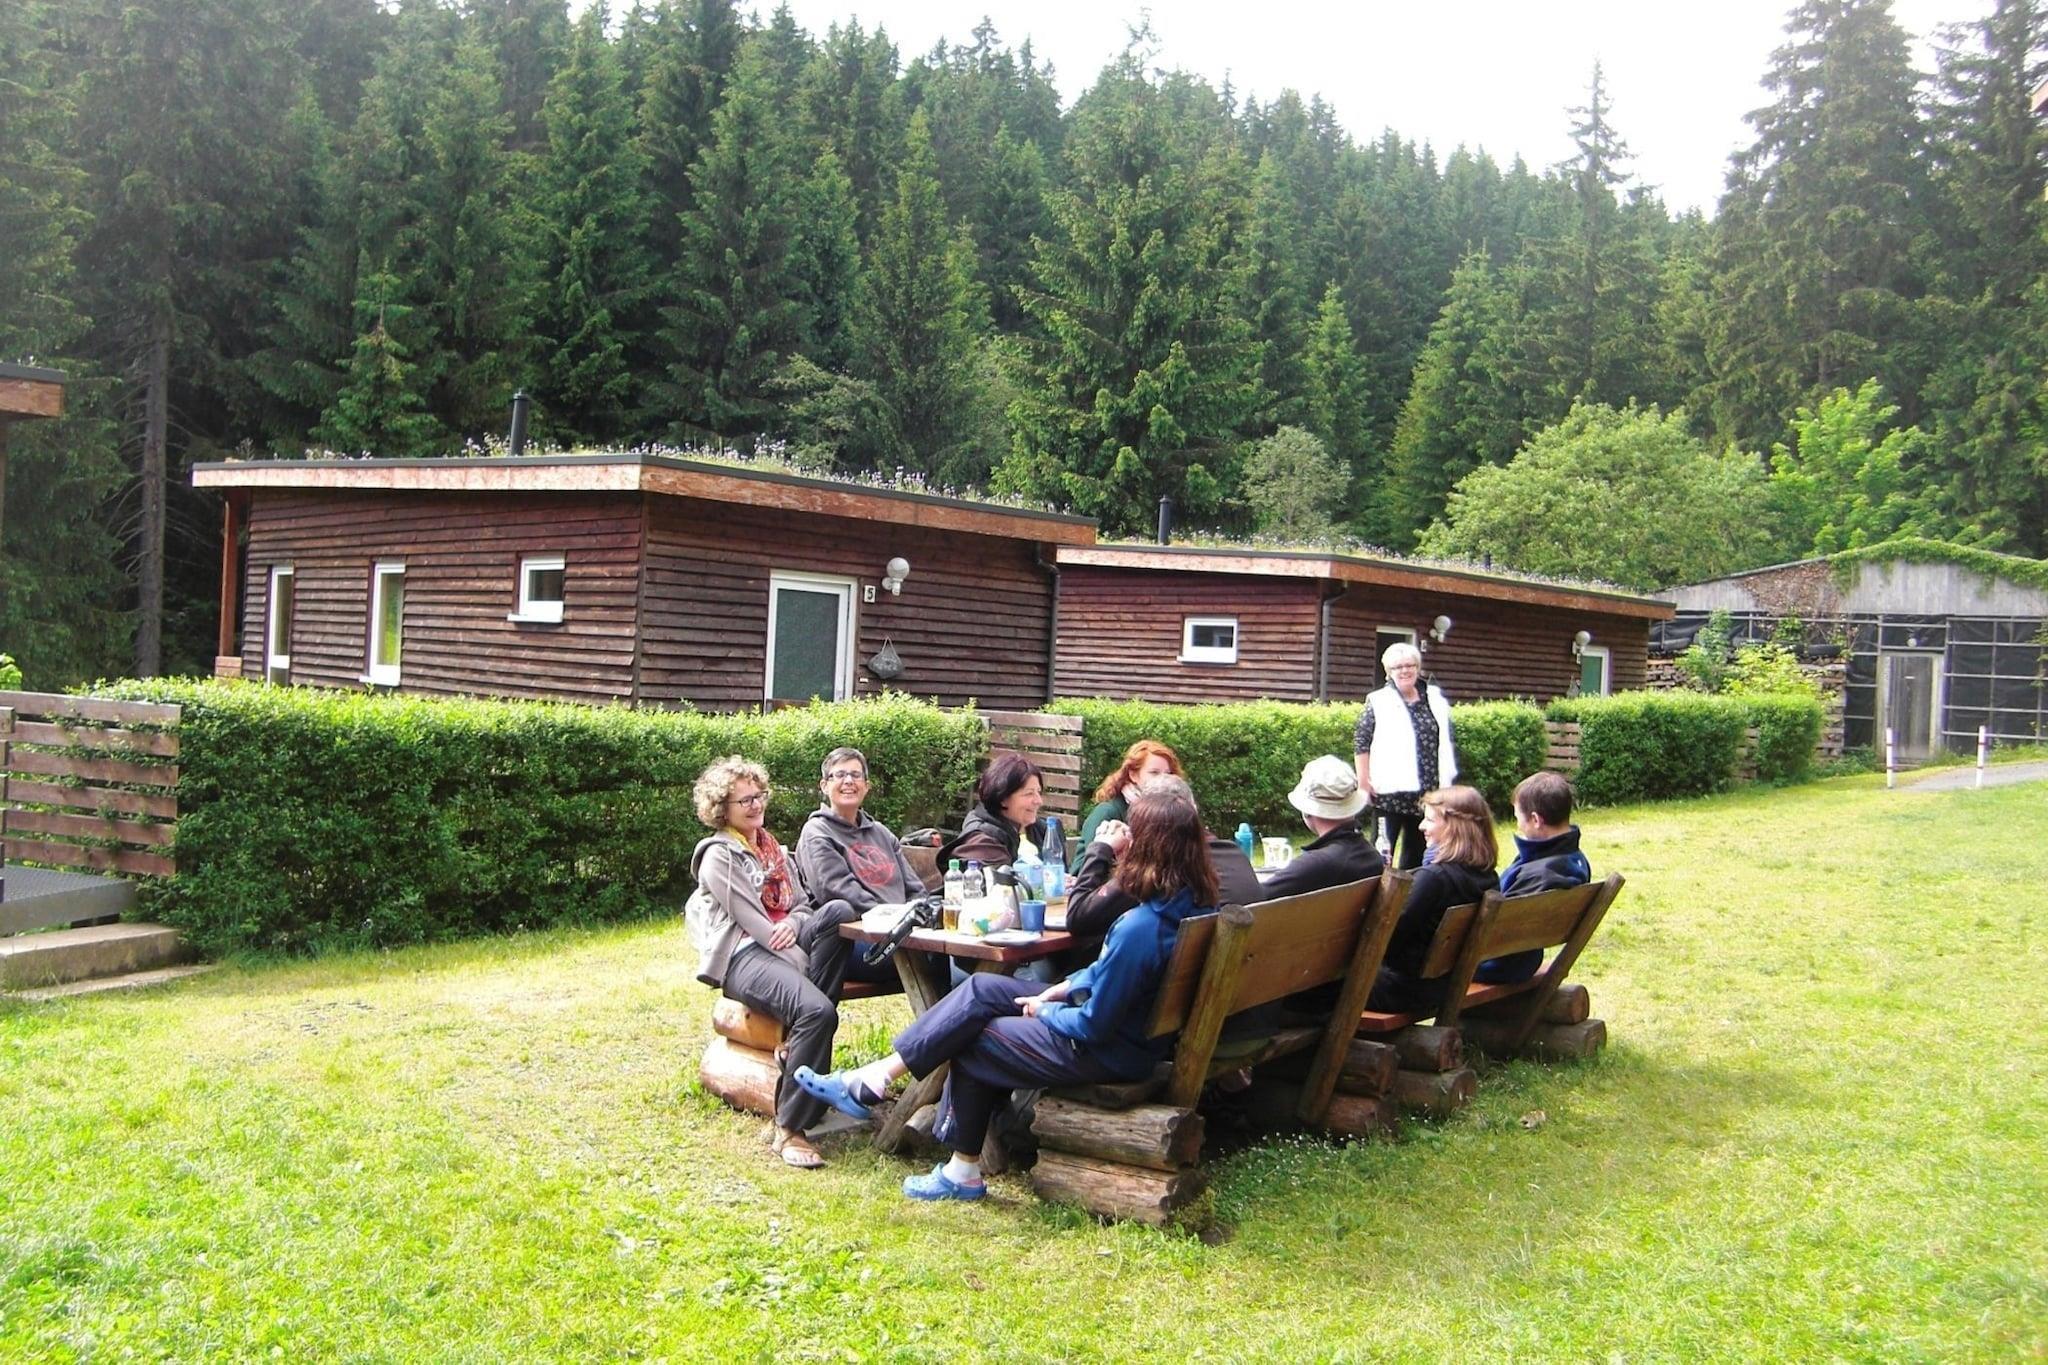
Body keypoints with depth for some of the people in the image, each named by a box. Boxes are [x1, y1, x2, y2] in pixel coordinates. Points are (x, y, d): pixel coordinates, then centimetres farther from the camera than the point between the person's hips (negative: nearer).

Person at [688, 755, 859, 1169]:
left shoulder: (772, 848, 26)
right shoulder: (718, 856, 2)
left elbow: (801, 905, 19)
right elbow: (750, 918, -10)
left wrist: (794, 925, -8)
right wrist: (804, 963, -18)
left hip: (786, 945, 7)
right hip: (745, 956, -7)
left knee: (838, 911, -25)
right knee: (817, 1010, -34)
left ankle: (798, 1036, -22)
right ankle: (789, 1130, -26)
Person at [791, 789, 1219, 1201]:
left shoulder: (1140, 928, -32)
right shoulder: (1190, 903, -3)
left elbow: (1093, 1024, -24)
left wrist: (1043, 1010, -6)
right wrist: (1055, 992, 4)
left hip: (1109, 1053, -9)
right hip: (1130, 1026, 9)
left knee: (970, 1043, 8)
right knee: (980, 989, 9)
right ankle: (875, 1078, 9)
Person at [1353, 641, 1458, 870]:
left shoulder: (1435, 699, 9)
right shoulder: (1379, 702, -3)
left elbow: (1446, 743, 14)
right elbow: (1361, 743, -4)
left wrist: (1446, 783, 12)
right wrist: (1363, 782, -10)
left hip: (1427, 792, 5)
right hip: (1390, 792, -4)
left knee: (1416, 851, 15)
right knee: (1383, 851, -1)